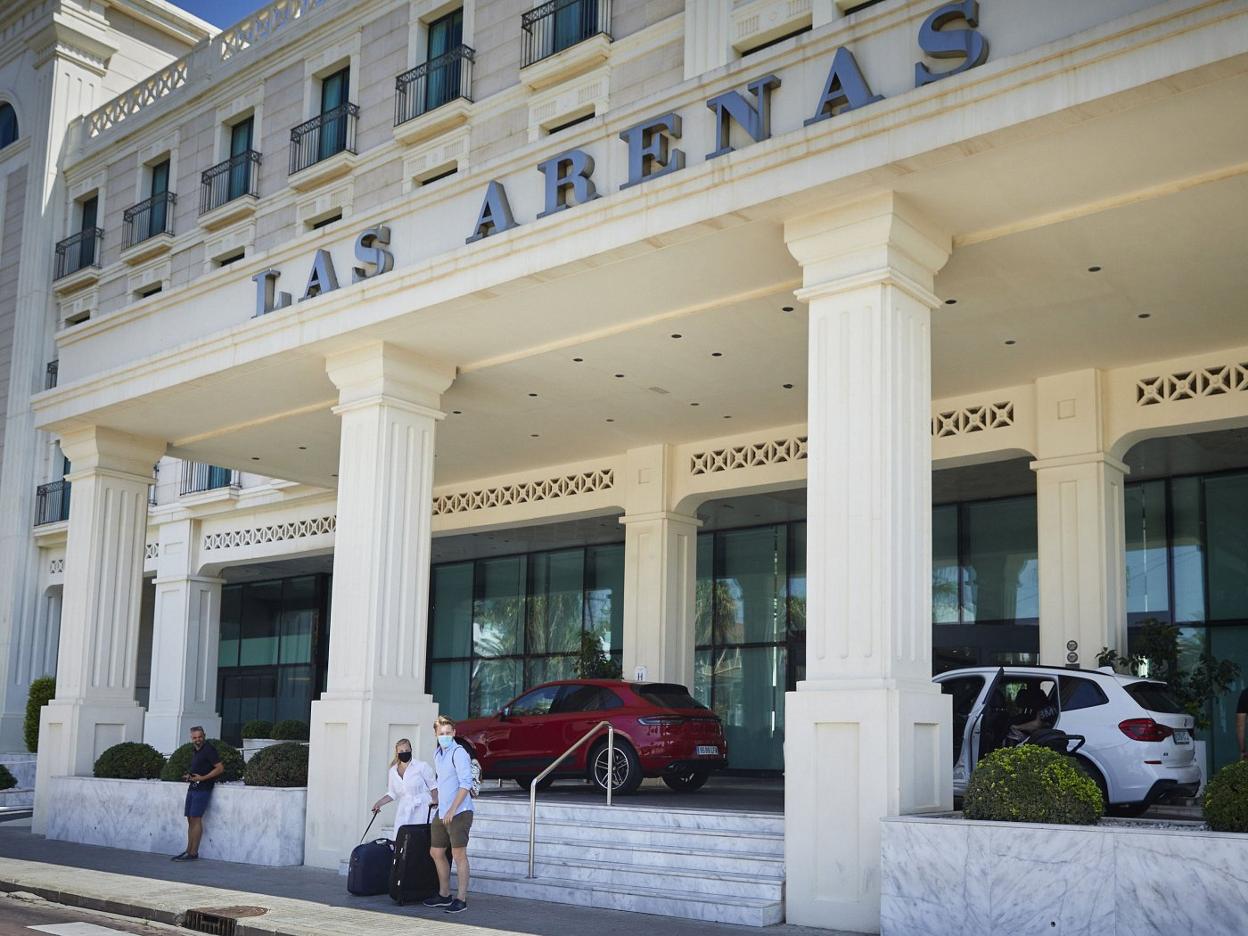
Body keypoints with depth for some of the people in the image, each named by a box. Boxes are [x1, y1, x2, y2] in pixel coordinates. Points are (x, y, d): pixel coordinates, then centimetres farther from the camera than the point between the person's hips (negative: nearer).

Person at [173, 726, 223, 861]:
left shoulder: (209, 750, -10)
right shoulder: (194, 751, 16)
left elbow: (220, 768, -14)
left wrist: (202, 778, -18)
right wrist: (189, 776, 10)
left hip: (202, 789, -9)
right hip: (192, 788, 9)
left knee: (196, 819, -10)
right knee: (190, 819, 9)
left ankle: (193, 853, -8)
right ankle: (188, 850, 14)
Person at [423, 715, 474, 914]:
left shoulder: (459, 753, -13)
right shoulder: (437, 754, 14)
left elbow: (466, 784, -18)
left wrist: (452, 810, -21)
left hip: (459, 813, -9)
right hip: (441, 813, 9)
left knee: (459, 854, -5)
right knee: (436, 852, 13)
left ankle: (461, 899, 1)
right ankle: (444, 895, 26)